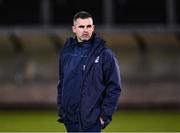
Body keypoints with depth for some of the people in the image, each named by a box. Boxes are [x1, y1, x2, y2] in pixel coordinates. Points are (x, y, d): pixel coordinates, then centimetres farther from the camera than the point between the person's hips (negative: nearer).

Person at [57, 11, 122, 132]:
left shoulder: (105, 54, -5)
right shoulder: (66, 51, 10)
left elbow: (114, 87, -5)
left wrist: (105, 115, -10)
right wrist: (61, 108, 12)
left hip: (92, 121, -5)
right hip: (70, 120, 5)